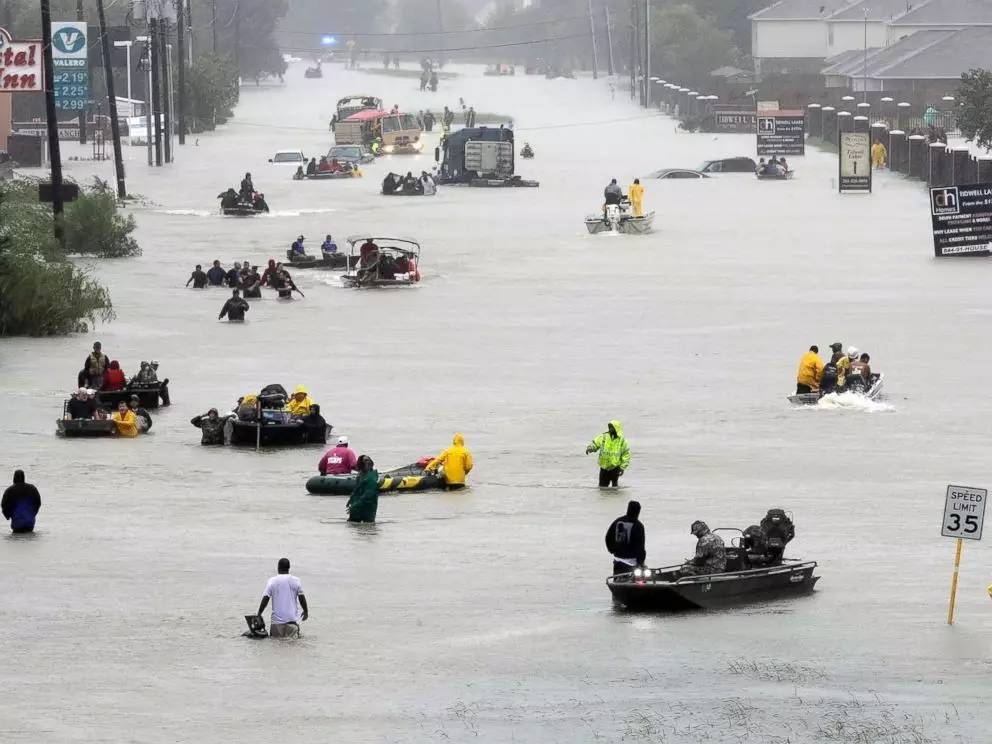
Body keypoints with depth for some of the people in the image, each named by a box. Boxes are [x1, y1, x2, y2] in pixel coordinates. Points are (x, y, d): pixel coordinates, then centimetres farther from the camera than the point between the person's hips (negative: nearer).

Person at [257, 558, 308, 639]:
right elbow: (302, 598, 5)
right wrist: (306, 612, 20)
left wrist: (259, 614, 8)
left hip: (277, 620, -1)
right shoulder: (296, 581, 2)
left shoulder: (272, 581, -2)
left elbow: (265, 599, -3)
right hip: (292, 619, 1)